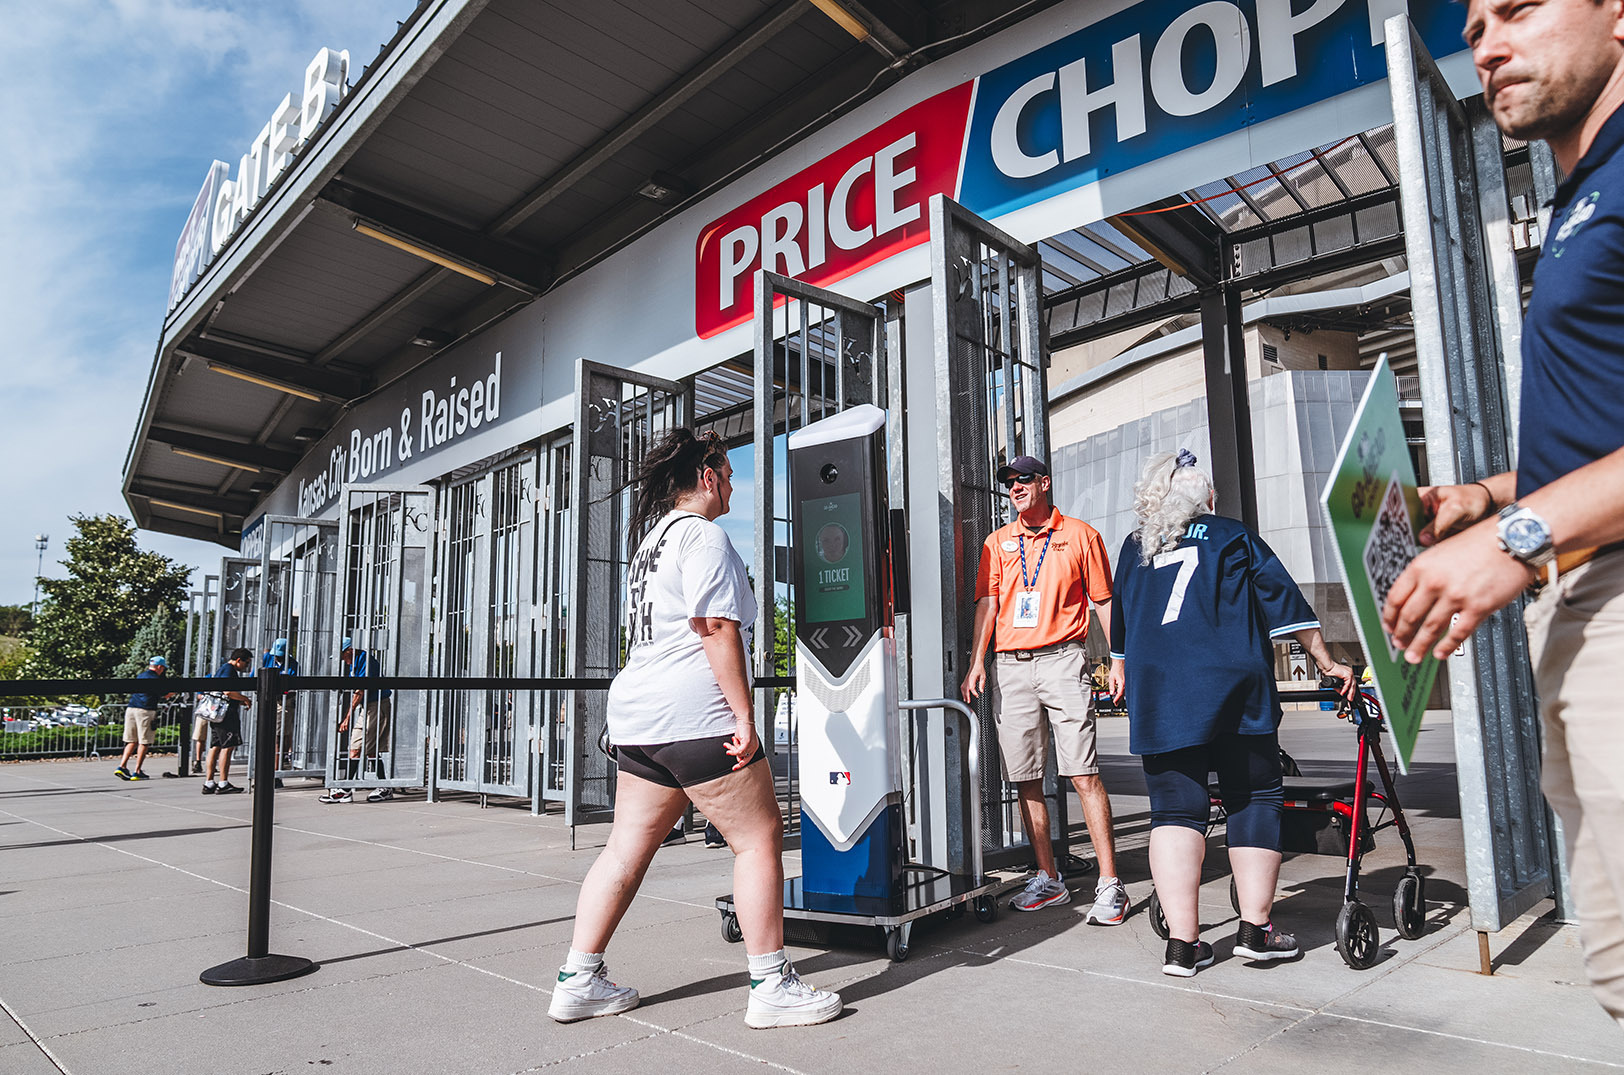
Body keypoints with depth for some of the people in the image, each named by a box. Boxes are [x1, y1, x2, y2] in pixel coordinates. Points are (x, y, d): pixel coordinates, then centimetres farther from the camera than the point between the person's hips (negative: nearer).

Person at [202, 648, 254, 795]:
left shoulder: (221, 669, 24)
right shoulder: (229, 669, -10)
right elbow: (228, 691, -20)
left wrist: (239, 701, 22)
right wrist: (245, 699, -7)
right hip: (226, 713, -11)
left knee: (215, 747, 9)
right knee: (227, 746, -8)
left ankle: (208, 783, 10)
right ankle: (223, 784, -8)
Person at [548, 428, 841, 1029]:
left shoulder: (652, 537, 21)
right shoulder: (703, 535, -10)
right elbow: (717, 632, -18)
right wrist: (744, 715, -17)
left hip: (637, 716, 10)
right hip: (693, 717, -10)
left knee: (628, 846, 14)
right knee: (759, 838, 0)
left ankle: (579, 981, 19)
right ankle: (771, 988, 6)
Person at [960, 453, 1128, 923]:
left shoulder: (1080, 535, 7)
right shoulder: (998, 542, 16)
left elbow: (1104, 601, 7)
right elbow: (987, 602, 9)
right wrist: (977, 662, -2)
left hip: (1061, 659, -3)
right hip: (1010, 667, 4)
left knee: (1084, 775, -9)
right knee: (1026, 780, 6)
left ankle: (1109, 885, -2)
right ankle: (1048, 880, 18)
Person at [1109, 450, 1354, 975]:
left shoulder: (1133, 548, 17)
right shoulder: (1231, 536, 9)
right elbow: (1284, 599, 7)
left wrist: (1119, 671, 42)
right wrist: (1327, 662, 14)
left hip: (1156, 692, 2)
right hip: (1231, 686, -2)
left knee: (1174, 809, 4)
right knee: (1254, 799, 10)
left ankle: (1182, 941, 2)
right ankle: (1255, 929, 12)